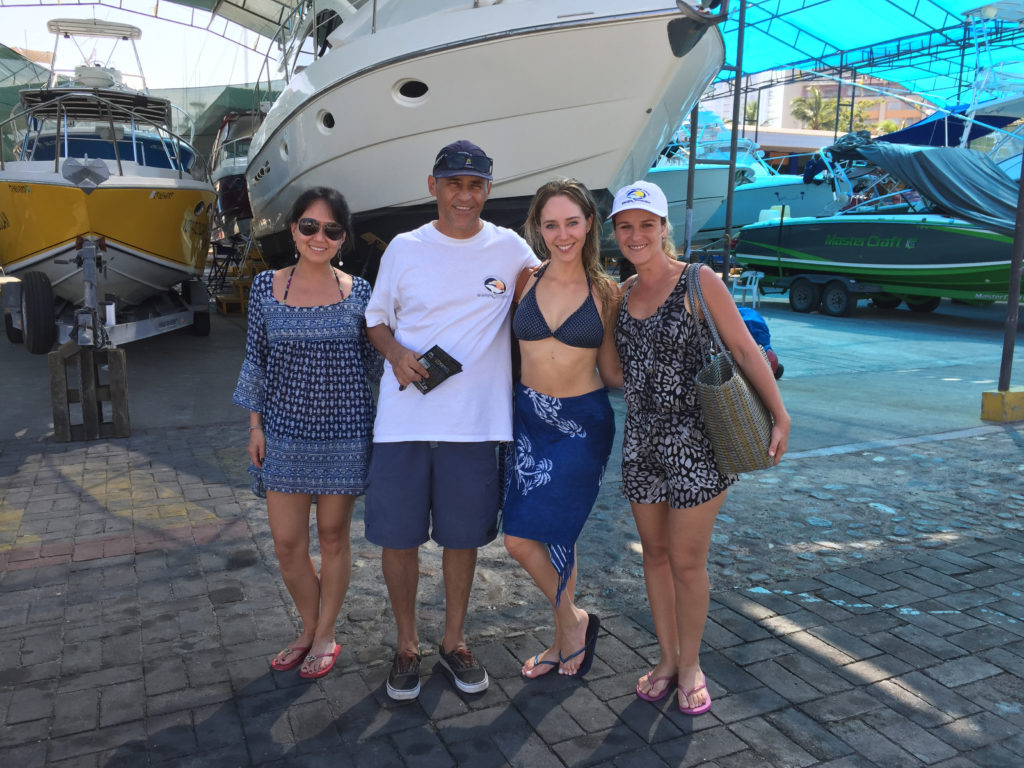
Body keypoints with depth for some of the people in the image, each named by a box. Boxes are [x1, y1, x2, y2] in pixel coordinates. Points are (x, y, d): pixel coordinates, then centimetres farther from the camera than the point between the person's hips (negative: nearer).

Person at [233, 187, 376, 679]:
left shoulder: (358, 293, -1)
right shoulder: (266, 287, 1)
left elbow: (368, 361, 7)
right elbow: (256, 360, 6)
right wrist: (255, 425, 4)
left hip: (343, 433, -1)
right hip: (285, 432, 1)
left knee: (333, 537, 10)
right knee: (287, 544, 6)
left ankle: (325, 636, 29)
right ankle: (309, 630, 31)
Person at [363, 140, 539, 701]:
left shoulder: (511, 250, 3)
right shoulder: (404, 248, 3)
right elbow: (377, 317, 12)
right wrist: (395, 353, -8)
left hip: (474, 420, 0)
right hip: (403, 417, 0)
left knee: (463, 536, 11)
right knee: (398, 536, 6)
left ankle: (454, 641, 33)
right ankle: (407, 645, 28)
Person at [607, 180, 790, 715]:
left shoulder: (699, 282, -6)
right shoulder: (621, 294, 9)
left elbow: (744, 351, -6)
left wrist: (779, 416, -11)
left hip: (694, 440, -5)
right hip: (641, 440, 5)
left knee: (687, 561, 2)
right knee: (655, 553, 13)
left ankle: (690, 665, 23)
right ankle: (667, 657, 30)